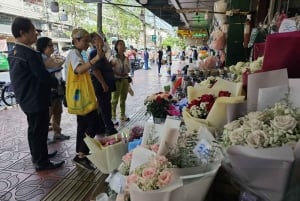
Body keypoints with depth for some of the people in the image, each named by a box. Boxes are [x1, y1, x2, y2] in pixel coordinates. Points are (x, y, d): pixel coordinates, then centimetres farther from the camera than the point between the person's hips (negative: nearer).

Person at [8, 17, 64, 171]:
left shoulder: (13, 53, 8)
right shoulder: (30, 54, -22)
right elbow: (44, 77, -22)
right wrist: (57, 83, -3)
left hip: (25, 98, 9)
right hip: (36, 99, -9)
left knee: (33, 129, 21)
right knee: (39, 130, 2)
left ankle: (37, 155, 36)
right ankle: (42, 162, 15)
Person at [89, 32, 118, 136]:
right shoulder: (94, 53, -13)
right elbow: (95, 70, -22)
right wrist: (103, 83, -24)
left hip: (105, 84, 10)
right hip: (101, 85, -10)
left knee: (103, 107, 15)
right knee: (105, 107, -4)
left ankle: (101, 128, 25)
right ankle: (110, 129, 5)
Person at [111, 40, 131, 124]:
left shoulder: (126, 58, 7)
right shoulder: (113, 58, -8)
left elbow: (129, 70, 12)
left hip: (125, 79, 6)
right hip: (117, 80, -5)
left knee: (123, 99, 14)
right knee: (115, 99, -1)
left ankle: (123, 115, 27)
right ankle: (113, 118, 5)